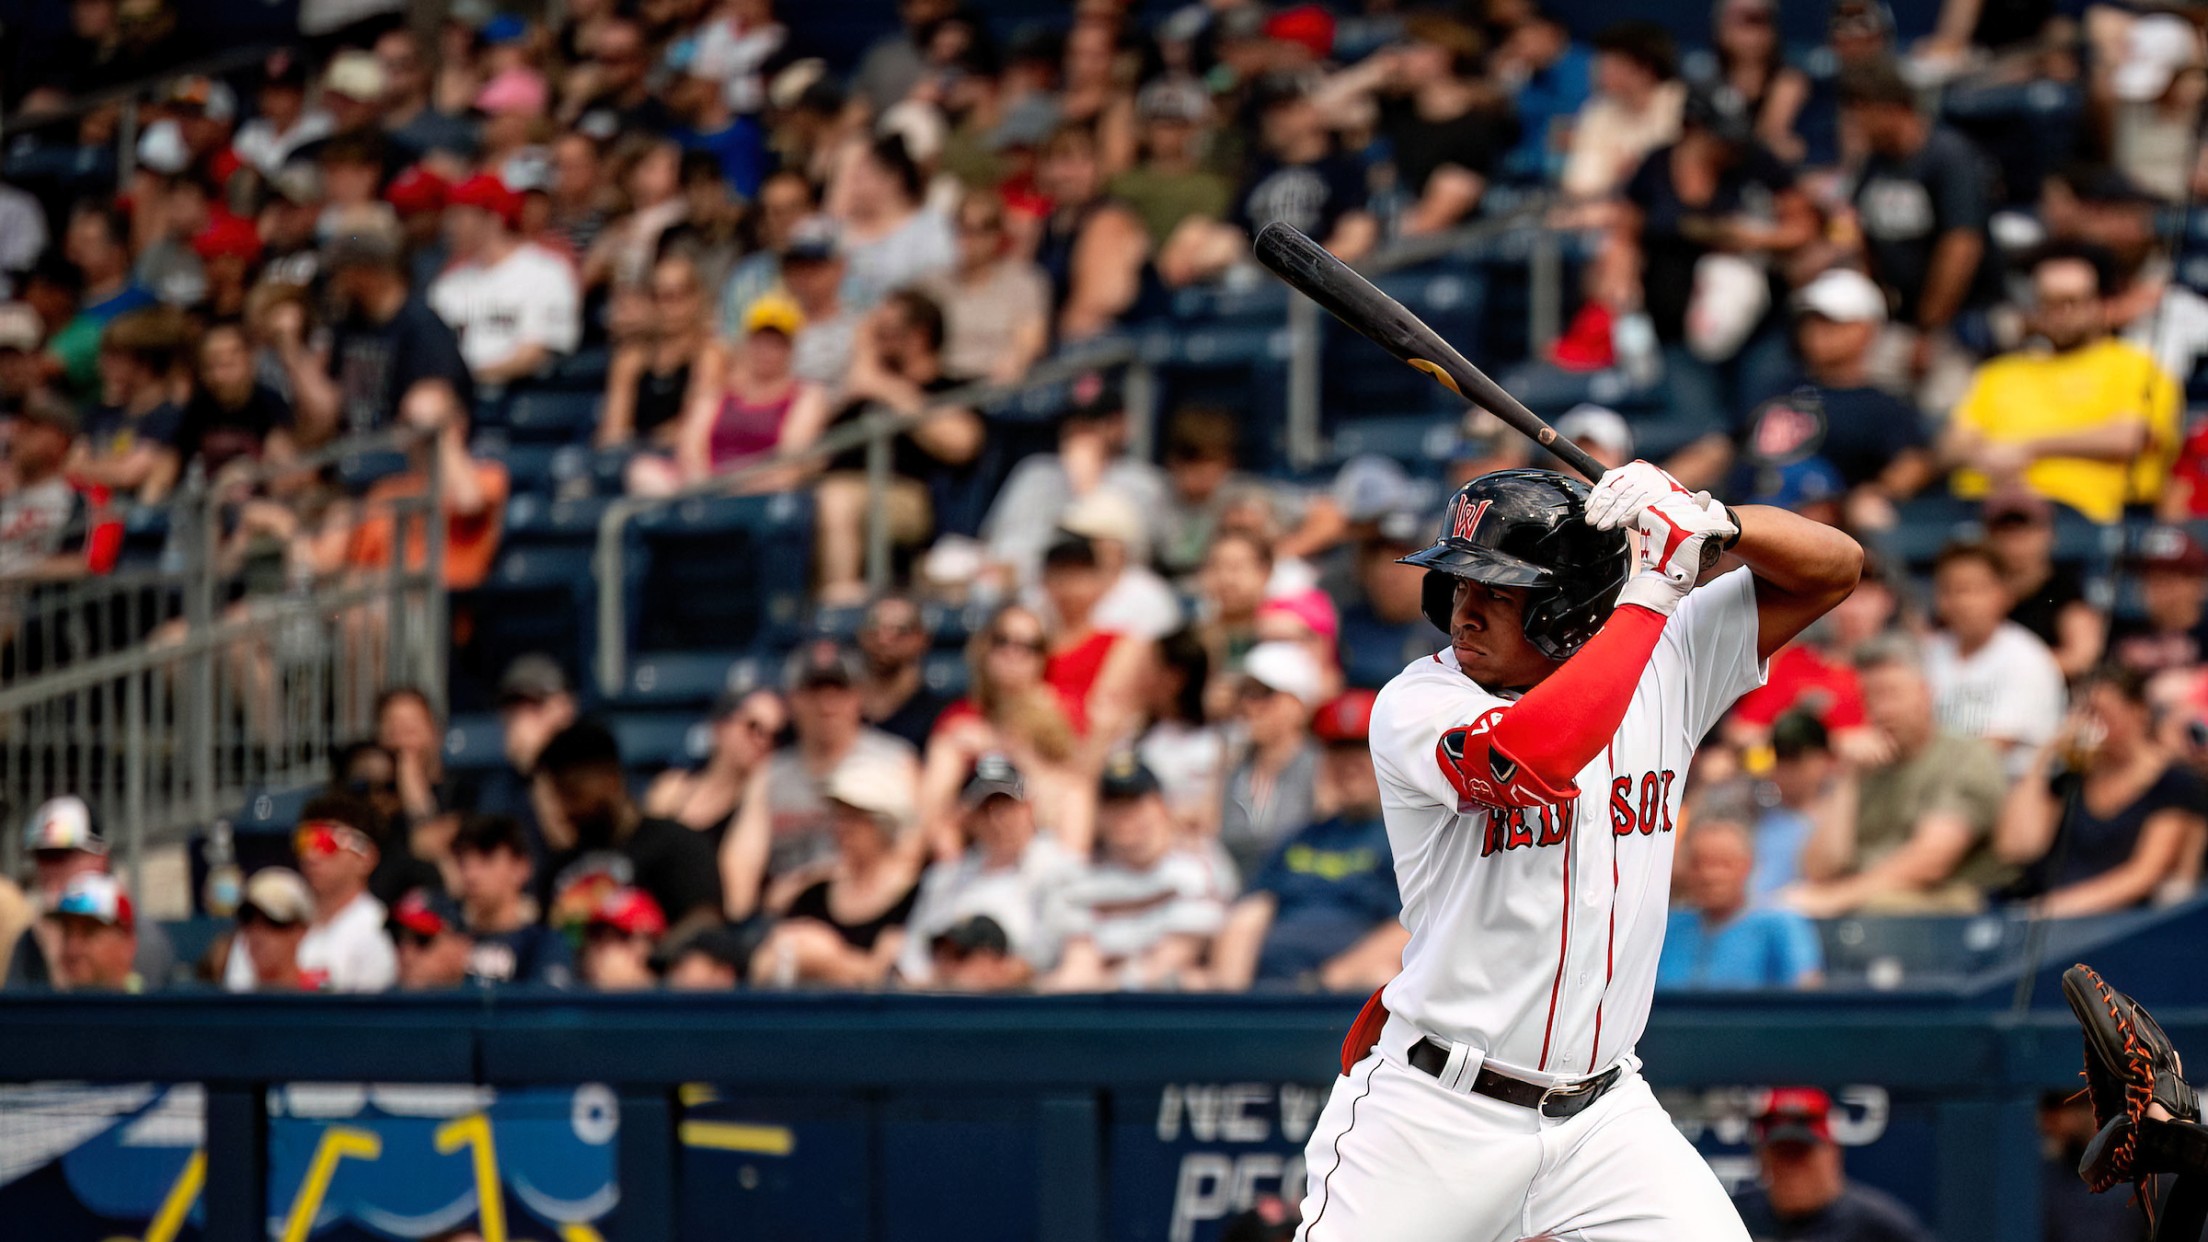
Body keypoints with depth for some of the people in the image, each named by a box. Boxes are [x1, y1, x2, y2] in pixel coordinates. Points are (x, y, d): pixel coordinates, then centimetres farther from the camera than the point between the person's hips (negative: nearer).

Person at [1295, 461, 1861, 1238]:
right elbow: (1532, 756, -33)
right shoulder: (1415, 706, -12)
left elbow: (1835, 567, 3)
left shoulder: (1662, 670, 2)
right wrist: (1652, 588, -25)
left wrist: (1713, 521, -17)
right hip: (1436, 1110, -3)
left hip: (1603, 1112, 3)